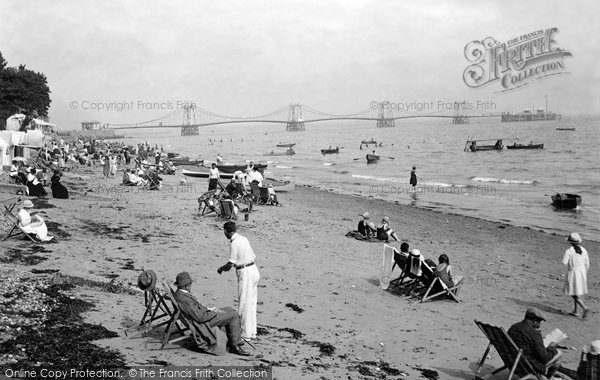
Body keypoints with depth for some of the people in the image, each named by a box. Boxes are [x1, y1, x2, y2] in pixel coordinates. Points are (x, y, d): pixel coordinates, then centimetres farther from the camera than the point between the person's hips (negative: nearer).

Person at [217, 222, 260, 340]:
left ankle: (247, 333, 6)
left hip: (245, 273, -9)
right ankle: (252, 332, 21)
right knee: (251, 303, 14)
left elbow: (231, 264, -16)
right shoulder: (243, 239, 10)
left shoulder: (235, 243, -16)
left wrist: (221, 268, 4)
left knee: (245, 304, 0)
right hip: (253, 270, 9)